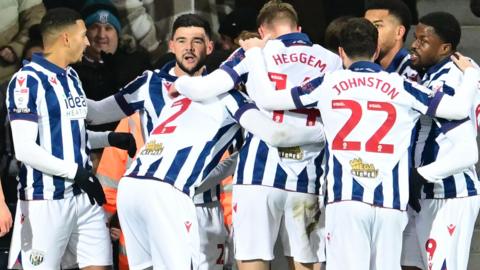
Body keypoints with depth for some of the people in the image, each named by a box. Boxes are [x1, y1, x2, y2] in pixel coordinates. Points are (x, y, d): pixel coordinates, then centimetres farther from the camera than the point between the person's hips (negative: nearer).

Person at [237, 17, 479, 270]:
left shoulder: (328, 84, 6)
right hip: (390, 202, 1)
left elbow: (265, 97, 11)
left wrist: (254, 53, 28)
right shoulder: (401, 88, 8)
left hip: (345, 201, -1)